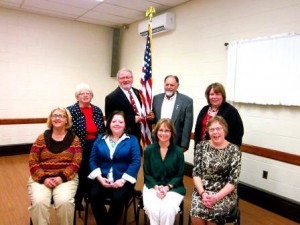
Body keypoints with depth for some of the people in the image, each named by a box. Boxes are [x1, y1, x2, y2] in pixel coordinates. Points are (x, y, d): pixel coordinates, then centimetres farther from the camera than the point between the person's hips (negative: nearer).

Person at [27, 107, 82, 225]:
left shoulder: (74, 139, 5)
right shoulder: (42, 138, 8)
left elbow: (76, 162, -3)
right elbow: (32, 162, 3)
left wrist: (62, 177, -16)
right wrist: (44, 178, -12)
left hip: (66, 178, -1)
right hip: (41, 178, 1)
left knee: (64, 202, -29)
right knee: (39, 202, -27)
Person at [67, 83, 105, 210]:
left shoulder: (97, 110, 6)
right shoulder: (71, 111, -7)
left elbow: (103, 130, 10)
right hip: (80, 149, -4)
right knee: (80, 174, 9)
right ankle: (77, 200, 28)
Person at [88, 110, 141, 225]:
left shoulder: (132, 140, 4)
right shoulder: (100, 139, 13)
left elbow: (136, 162, -6)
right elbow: (93, 160, 7)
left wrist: (123, 180, -15)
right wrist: (99, 178, -9)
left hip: (123, 179, -2)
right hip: (103, 179, 2)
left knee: (118, 198, -29)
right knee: (94, 196, -24)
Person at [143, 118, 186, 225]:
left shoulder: (178, 151, -2)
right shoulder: (149, 150, 1)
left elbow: (179, 175, 1)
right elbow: (147, 174, 4)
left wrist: (167, 187, -14)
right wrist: (156, 187, -13)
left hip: (173, 187, 0)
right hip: (153, 186, 1)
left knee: (168, 210, -28)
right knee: (152, 209, -28)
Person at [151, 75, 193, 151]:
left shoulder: (187, 101, -6)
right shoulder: (156, 98, 5)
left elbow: (187, 125, -7)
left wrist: (184, 145, -10)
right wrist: (151, 117, -10)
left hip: (176, 144, -3)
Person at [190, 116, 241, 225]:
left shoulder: (234, 150, -5)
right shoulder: (201, 146, 3)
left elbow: (233, 180, -8)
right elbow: (196, 173, 0)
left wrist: (216, 197, -18)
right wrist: (202, 193, -14)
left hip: (225, 193, -1)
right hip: (202, 190, 2)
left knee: (210, 212, -29)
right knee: (196, 213, -26)